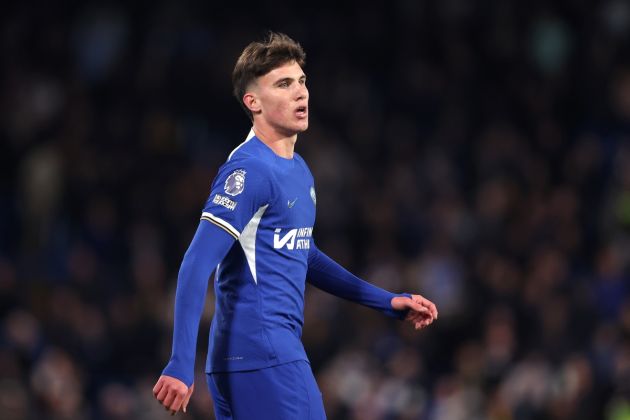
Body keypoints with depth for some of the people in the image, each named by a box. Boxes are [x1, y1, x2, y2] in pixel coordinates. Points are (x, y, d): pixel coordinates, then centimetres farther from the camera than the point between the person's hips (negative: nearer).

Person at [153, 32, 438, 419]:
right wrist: (181, 365, -25)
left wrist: (389, 302, 29)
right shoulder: (249, 170, -13)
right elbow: (196, 267, -19)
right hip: (264, 355, -9)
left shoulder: (298, 170, 17)